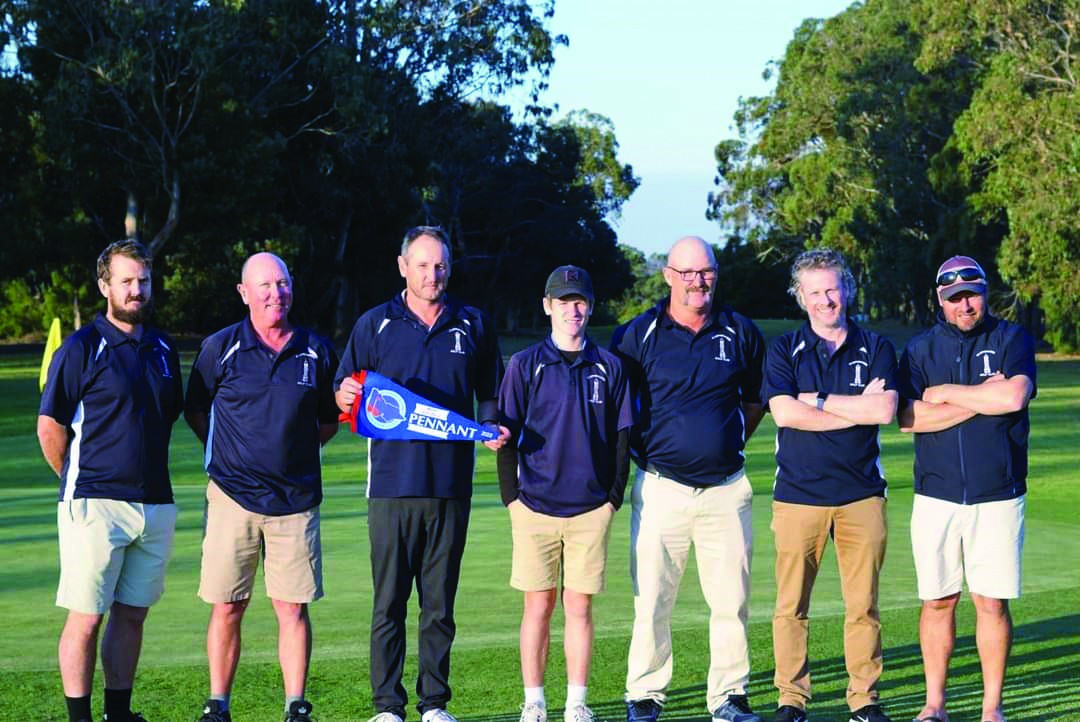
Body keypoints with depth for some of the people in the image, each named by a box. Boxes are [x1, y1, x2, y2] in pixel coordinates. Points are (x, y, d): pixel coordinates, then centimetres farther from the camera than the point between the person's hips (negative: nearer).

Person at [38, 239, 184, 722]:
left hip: (155, 502, 6)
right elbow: (50, 426, -5)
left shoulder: (163, 349, 13)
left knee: (132, 613, 11)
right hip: (95, 505, -6)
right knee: (86, 617, -4)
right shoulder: (82, 348, -5)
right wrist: (80, 482, 1)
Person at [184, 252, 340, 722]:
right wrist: (231, 453, 9)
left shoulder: (317, 350, 6)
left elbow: (330, 420, 17)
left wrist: (297, 451, 8)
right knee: (226, 607, 1)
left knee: (293, 607, 1)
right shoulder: (220, 348, 2)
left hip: (296, 500, 1)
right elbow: (195, 412, 13)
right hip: (233, 496, -1)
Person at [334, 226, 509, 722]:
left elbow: (488, 395, 18)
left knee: (440, 602, 5)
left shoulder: (473, 325, 12)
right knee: (388, 602, -1)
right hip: (392, 481, -1)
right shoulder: (375, 324, 8)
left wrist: (491, 428, -2)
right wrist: (347, 397, -13)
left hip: (451, 482, 1)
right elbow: (344, 393, 10)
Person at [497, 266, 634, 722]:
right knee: (538, 607, 2)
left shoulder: (609, 367, 7)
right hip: (536, 507, -1)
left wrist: (613, 497, 4)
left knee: (580, 607, 3)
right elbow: (505, 434, 4)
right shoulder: (525, 365, 2)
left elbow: (622, 438, 10)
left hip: (591, 509, 1)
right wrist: (512, 498, -2)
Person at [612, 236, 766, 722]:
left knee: (731, 600, 4)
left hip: (727, 489, 2)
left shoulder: (741, 333, 7)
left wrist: (732, 441, 10)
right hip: (661, 488, -2)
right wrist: (639, 448, 5)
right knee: (652, 600, 0)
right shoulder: (638, 335, 0)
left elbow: (755, 400, 20)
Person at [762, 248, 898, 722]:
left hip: (862, 494, 1)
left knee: (863, 605, 2)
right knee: (791, 606, 0)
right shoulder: (784, 350, 7)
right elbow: (784, 413, -9)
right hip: (797, 494, -1)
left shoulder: (875, 348, 9)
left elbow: (885, 410, -7)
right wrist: (857, 407, -7)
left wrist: (817, 400, -5)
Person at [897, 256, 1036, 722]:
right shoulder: (921, 349, 8)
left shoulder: (1011, 339, 4)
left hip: (997, 497, -1)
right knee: (938, 601, 4)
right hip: (936, 496, 2)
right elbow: (907, 418, -5)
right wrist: (981, 400, -10)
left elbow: (1015, 396, -15)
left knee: (993, 602, -1)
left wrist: (947, 394, -7)